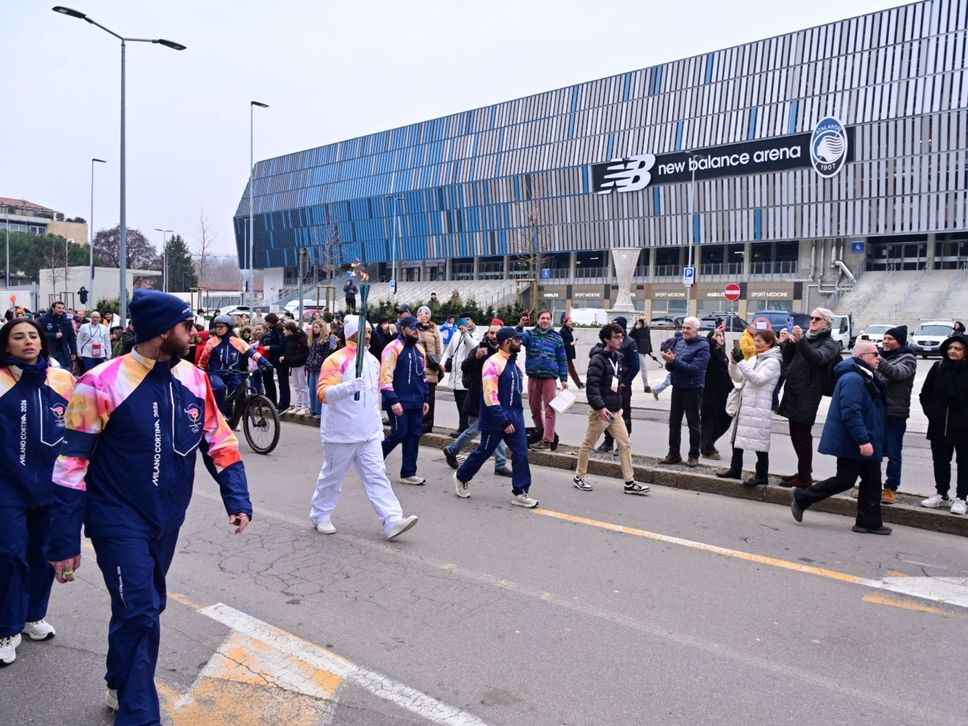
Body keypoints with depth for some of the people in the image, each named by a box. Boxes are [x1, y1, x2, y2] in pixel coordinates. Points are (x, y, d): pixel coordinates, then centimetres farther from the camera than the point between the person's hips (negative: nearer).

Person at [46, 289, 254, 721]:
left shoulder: (194, 380, -3)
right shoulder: (102, 384, -19)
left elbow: (218, 443, 3)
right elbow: (72, 465, -15)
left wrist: (237, 499, -7)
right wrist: (64, 542, -13)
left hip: (167, 519, 6)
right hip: (119, 521, -6)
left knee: (146, 607, 20)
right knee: (140, 613, -7)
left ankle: (121, 686, 45)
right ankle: (138, 714, 13)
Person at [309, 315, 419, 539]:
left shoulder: (373, 361, 11)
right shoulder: (336, 360, -12)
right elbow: (323, 393, -21)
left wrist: (376, 415, 23)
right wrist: (347, 387, -36)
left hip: (370, 433, 6)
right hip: (341, 434, -6)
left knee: (377, 477, -1)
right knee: (332, 477, 10)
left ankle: (392, 521, -6)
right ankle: (320, 515, 29)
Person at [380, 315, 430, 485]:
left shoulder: (419, 349, 15)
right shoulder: (393, 348, -10)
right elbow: (385, 377, -15)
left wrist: (425, 399, 18)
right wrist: (393, 400, -20)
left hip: (416, 402, 7)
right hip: (399, 402, -7)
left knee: (414, 435, 6)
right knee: (399, 433, -5)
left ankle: (408, 474, 14)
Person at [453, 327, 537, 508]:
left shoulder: (513, 361, 9)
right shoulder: (493, 363, -17)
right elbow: (490, 396, -21)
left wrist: (514, 416, 17)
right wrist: (504, 421, -22)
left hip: (515, 415, 7)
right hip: (495, 418, -7)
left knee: (521, 453, 2)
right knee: (484, 451, 7)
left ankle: (520, 492, 9)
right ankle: (461, 477, 30)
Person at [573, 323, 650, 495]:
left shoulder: (619, 358, 10)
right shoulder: (597, 359, -16)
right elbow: (591, 386, -23)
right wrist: (600, 407, -27)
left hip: (615, 410, 8)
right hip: (600, 410, -8)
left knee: (625, 444, 4)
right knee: (588, 444, 6)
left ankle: (630, 482, 8)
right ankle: (579, 477, 20)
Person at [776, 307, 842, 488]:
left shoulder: (830, 343, -3)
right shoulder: (805, 336, 17)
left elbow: (817, 358, -24)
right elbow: (787, 360, 15)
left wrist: (800, 340, -35)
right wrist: (790, 342, -2)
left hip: (808, 395, -7)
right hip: (793, 392, 7)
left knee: (802, 436, -4)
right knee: (796, 435, 14)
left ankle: (805, 477, 3)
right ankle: (803, 472, 25)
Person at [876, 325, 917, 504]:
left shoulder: (908, 358, -5)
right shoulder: (882, 355, 14)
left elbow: (898, 373, -26)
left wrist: (879, 362, -42)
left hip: (895, 413, -5)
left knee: (893, 453, 1)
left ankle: (891, 488, 9)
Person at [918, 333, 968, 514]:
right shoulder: (938, 367, 1)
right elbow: (925, 394, 9)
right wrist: (931, 412, 1)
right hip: (940, 426, 3)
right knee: (940, 461, 13)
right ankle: (941, 495, 26)